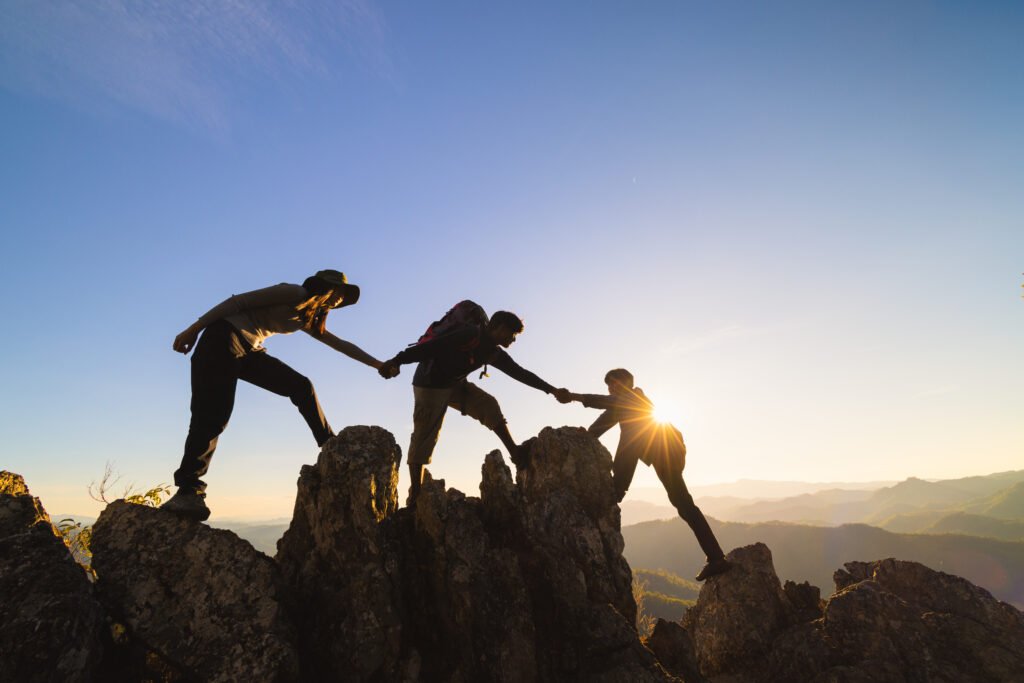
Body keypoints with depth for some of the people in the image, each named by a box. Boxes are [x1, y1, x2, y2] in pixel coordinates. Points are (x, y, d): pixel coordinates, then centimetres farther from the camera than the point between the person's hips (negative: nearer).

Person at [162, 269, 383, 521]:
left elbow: (340, 344, 25)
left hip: (249, 350, 9)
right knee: (213, 415, -18)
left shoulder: (307, 319, 20)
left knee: (301, 386, 1)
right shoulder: (295, 293, -7)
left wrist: (378, 364, 27)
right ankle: (188, 490, -17)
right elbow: (238, 301, -10)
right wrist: (193, 329, -14)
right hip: (223, 338, -8)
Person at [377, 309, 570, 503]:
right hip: (431, 383, -8)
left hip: (455, 384, 8)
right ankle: (415, 494, 1)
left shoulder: (494, 352, 5)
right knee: (424, 437, -6)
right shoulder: (472, 335, -23)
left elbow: (519, 372, 13)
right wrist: (397, 361, -36)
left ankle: (516, 454, -2)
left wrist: (552, 390, 15)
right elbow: (432, 345, -29)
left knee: (488, 405, -4)